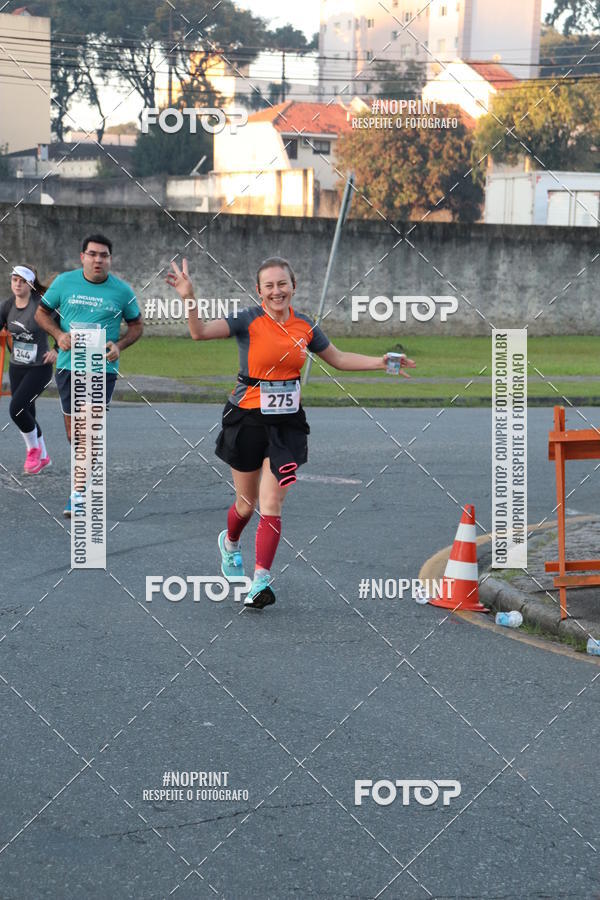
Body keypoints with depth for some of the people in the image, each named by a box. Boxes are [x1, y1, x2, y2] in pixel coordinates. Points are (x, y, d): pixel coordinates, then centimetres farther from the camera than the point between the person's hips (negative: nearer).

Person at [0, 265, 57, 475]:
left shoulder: (41, 305, -16)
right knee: (27, 415, 12)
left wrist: (57, 350, -18)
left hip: (39, 369, -6)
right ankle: (43, 458, 32)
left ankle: (34, 449, 7)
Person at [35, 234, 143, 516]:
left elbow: (136, 325, 10)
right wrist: (58, 334, -8)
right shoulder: (64, 282, 1)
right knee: (73, 430, 10)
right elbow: (42, 311, 11)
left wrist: (119, 345, -9)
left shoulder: (122, 291, -1)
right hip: (68, 366, 2)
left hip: (103, 368, -2)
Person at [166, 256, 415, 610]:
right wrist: (189, 298, -41)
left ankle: (261, 581, -8)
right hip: (248, 419, -2)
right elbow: (201, 332, -24)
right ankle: (230, 543, 45)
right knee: (247, 503, 12)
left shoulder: (305, 326, 2)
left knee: (272, 505, -9)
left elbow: (338, 358, 18)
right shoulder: (248, 321, -11)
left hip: (288, 423, 2)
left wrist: (381, 362, 11)